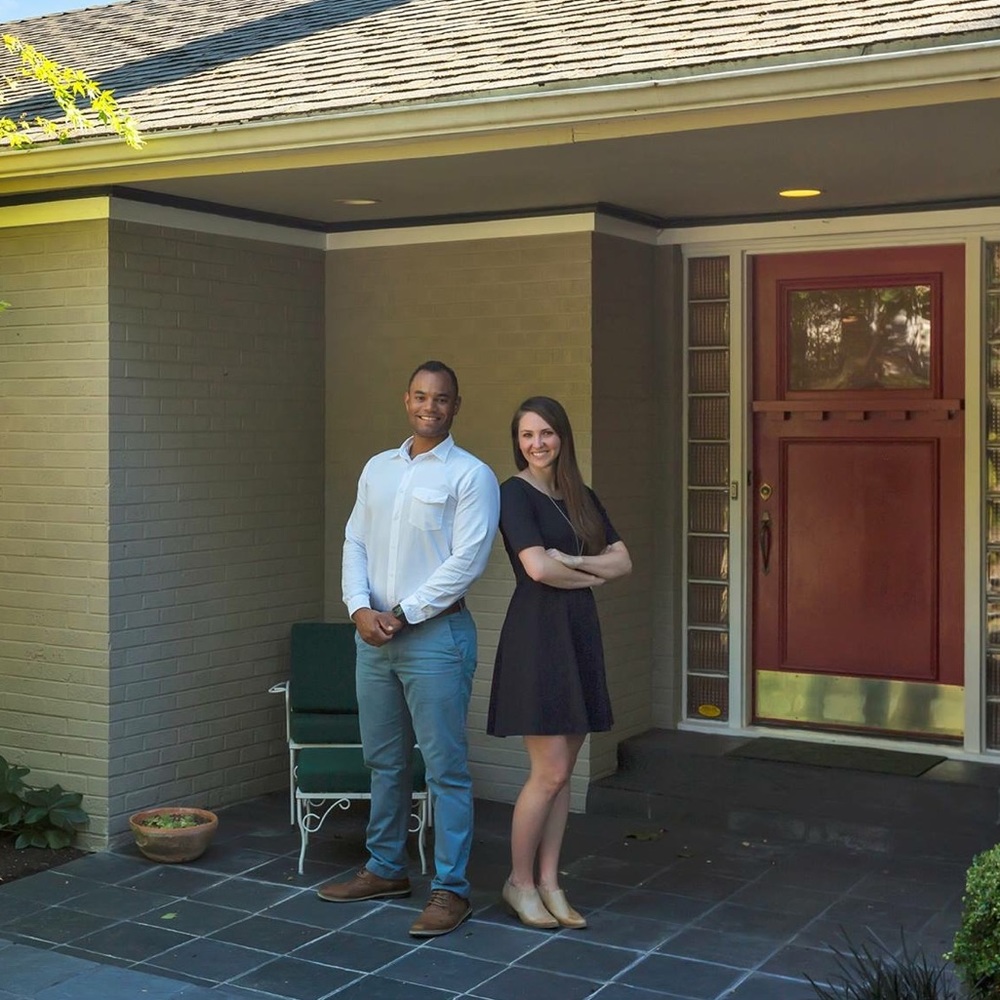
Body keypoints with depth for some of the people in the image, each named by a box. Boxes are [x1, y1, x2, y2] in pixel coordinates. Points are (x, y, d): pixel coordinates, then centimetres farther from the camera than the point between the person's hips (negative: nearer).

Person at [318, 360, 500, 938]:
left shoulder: (471, 475, -5)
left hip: (435, 635, -6)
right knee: (384, 761, 15)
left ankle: (451, 889, 4)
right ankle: (386, 869, 28)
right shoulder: (378, 469, 14)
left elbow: (467, 560, -13)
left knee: (446, 767, -3)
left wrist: (403, 614, -14)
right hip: (374, 634, 6)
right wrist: (360, 608, -5)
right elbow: (356, 543, 12)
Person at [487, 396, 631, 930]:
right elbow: (537, 567, -18)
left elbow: (623, 561, 7)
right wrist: (592, 575, -3)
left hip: (579, 633, 7)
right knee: (549, 772, -6)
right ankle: (519, 883, 10)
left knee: (562, 772, 9)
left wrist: (570, 561, -9)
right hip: (537, 632, -7)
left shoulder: (582, 497, 14)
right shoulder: (514, 493, -7)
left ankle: (548, 882, 17)